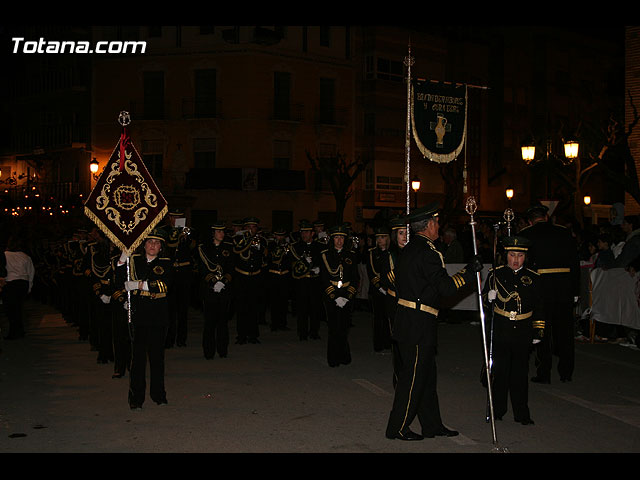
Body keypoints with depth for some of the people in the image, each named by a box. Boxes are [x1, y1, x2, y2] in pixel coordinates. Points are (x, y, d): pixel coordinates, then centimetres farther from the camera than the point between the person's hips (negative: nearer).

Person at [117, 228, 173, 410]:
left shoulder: (166, 263, 5)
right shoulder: (134, 260, 8)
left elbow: (164, 285, -10)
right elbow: (120, 281, 1)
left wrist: (139, 284, -13)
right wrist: (122, 259, -10)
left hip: (158, 315, 0)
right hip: (138, 314, 0)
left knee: (157, 354, 7)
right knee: (138, 355, -1)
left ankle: (158, 394, 19)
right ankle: (136, 398, 5)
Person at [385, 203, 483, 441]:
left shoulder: (408, 250, 14)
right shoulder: (426, 251, -17)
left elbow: (398, 284, 17)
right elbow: (446, 287, -21)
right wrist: (470, 270, -10)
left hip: (409, 320, 10)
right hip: (418, 323, -10)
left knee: (426, 374, 16)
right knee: (413, 376, 0)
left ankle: (432, 424, 25)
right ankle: (398, 428, 9)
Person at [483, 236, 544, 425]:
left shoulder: (532, 277, 7)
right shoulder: (496, 274, 3)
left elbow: (538, 307, 12)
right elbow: (485, 299, 6)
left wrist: (539, 330, 8)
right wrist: (489, 298, -17)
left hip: (523, 333, 1)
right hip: (500, 331, -1)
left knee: (520, 372, 7)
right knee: (499, 371, 2)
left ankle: (522, 413, 16)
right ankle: (497, 410, 16)